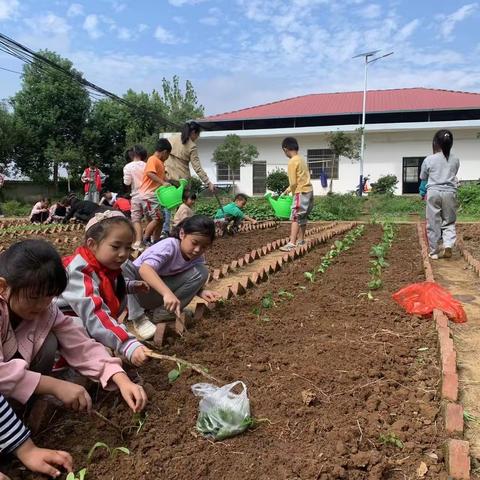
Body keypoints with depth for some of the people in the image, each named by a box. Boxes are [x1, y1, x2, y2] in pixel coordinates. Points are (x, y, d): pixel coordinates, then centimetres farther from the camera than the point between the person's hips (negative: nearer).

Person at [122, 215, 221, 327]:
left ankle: (162, 314, -11)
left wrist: (201, 291, -24)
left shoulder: (198, 258, -8)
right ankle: (137, 316, -21)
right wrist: (167, 293, -56)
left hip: (160, 294, 5)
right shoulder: (169, 246, -28)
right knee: (125, 266, -35)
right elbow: (144, 269, -44)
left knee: (201, 272, -14)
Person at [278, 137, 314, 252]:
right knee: (302, 217, 17)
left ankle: (291, 243, -20)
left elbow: (293, 182, -15)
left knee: (295, 218, -13)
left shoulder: (292, 162, -14)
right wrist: (287, 190, 27)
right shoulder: (301, 159, 13)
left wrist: (292, 193, 3)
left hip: (301, 192, -9)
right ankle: (300, 239, 28)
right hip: (308, 191, 9)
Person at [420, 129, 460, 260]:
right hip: (450, 193, 2)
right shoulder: (455, 160, 6)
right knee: (449, 222, 12)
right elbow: (453, 175, 16)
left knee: (433, 224, 5)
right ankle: (448, 246, -9)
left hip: (433, 193, -2)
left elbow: (422, 177, 10)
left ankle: (434, 252, 10)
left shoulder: (429, 160, -1)